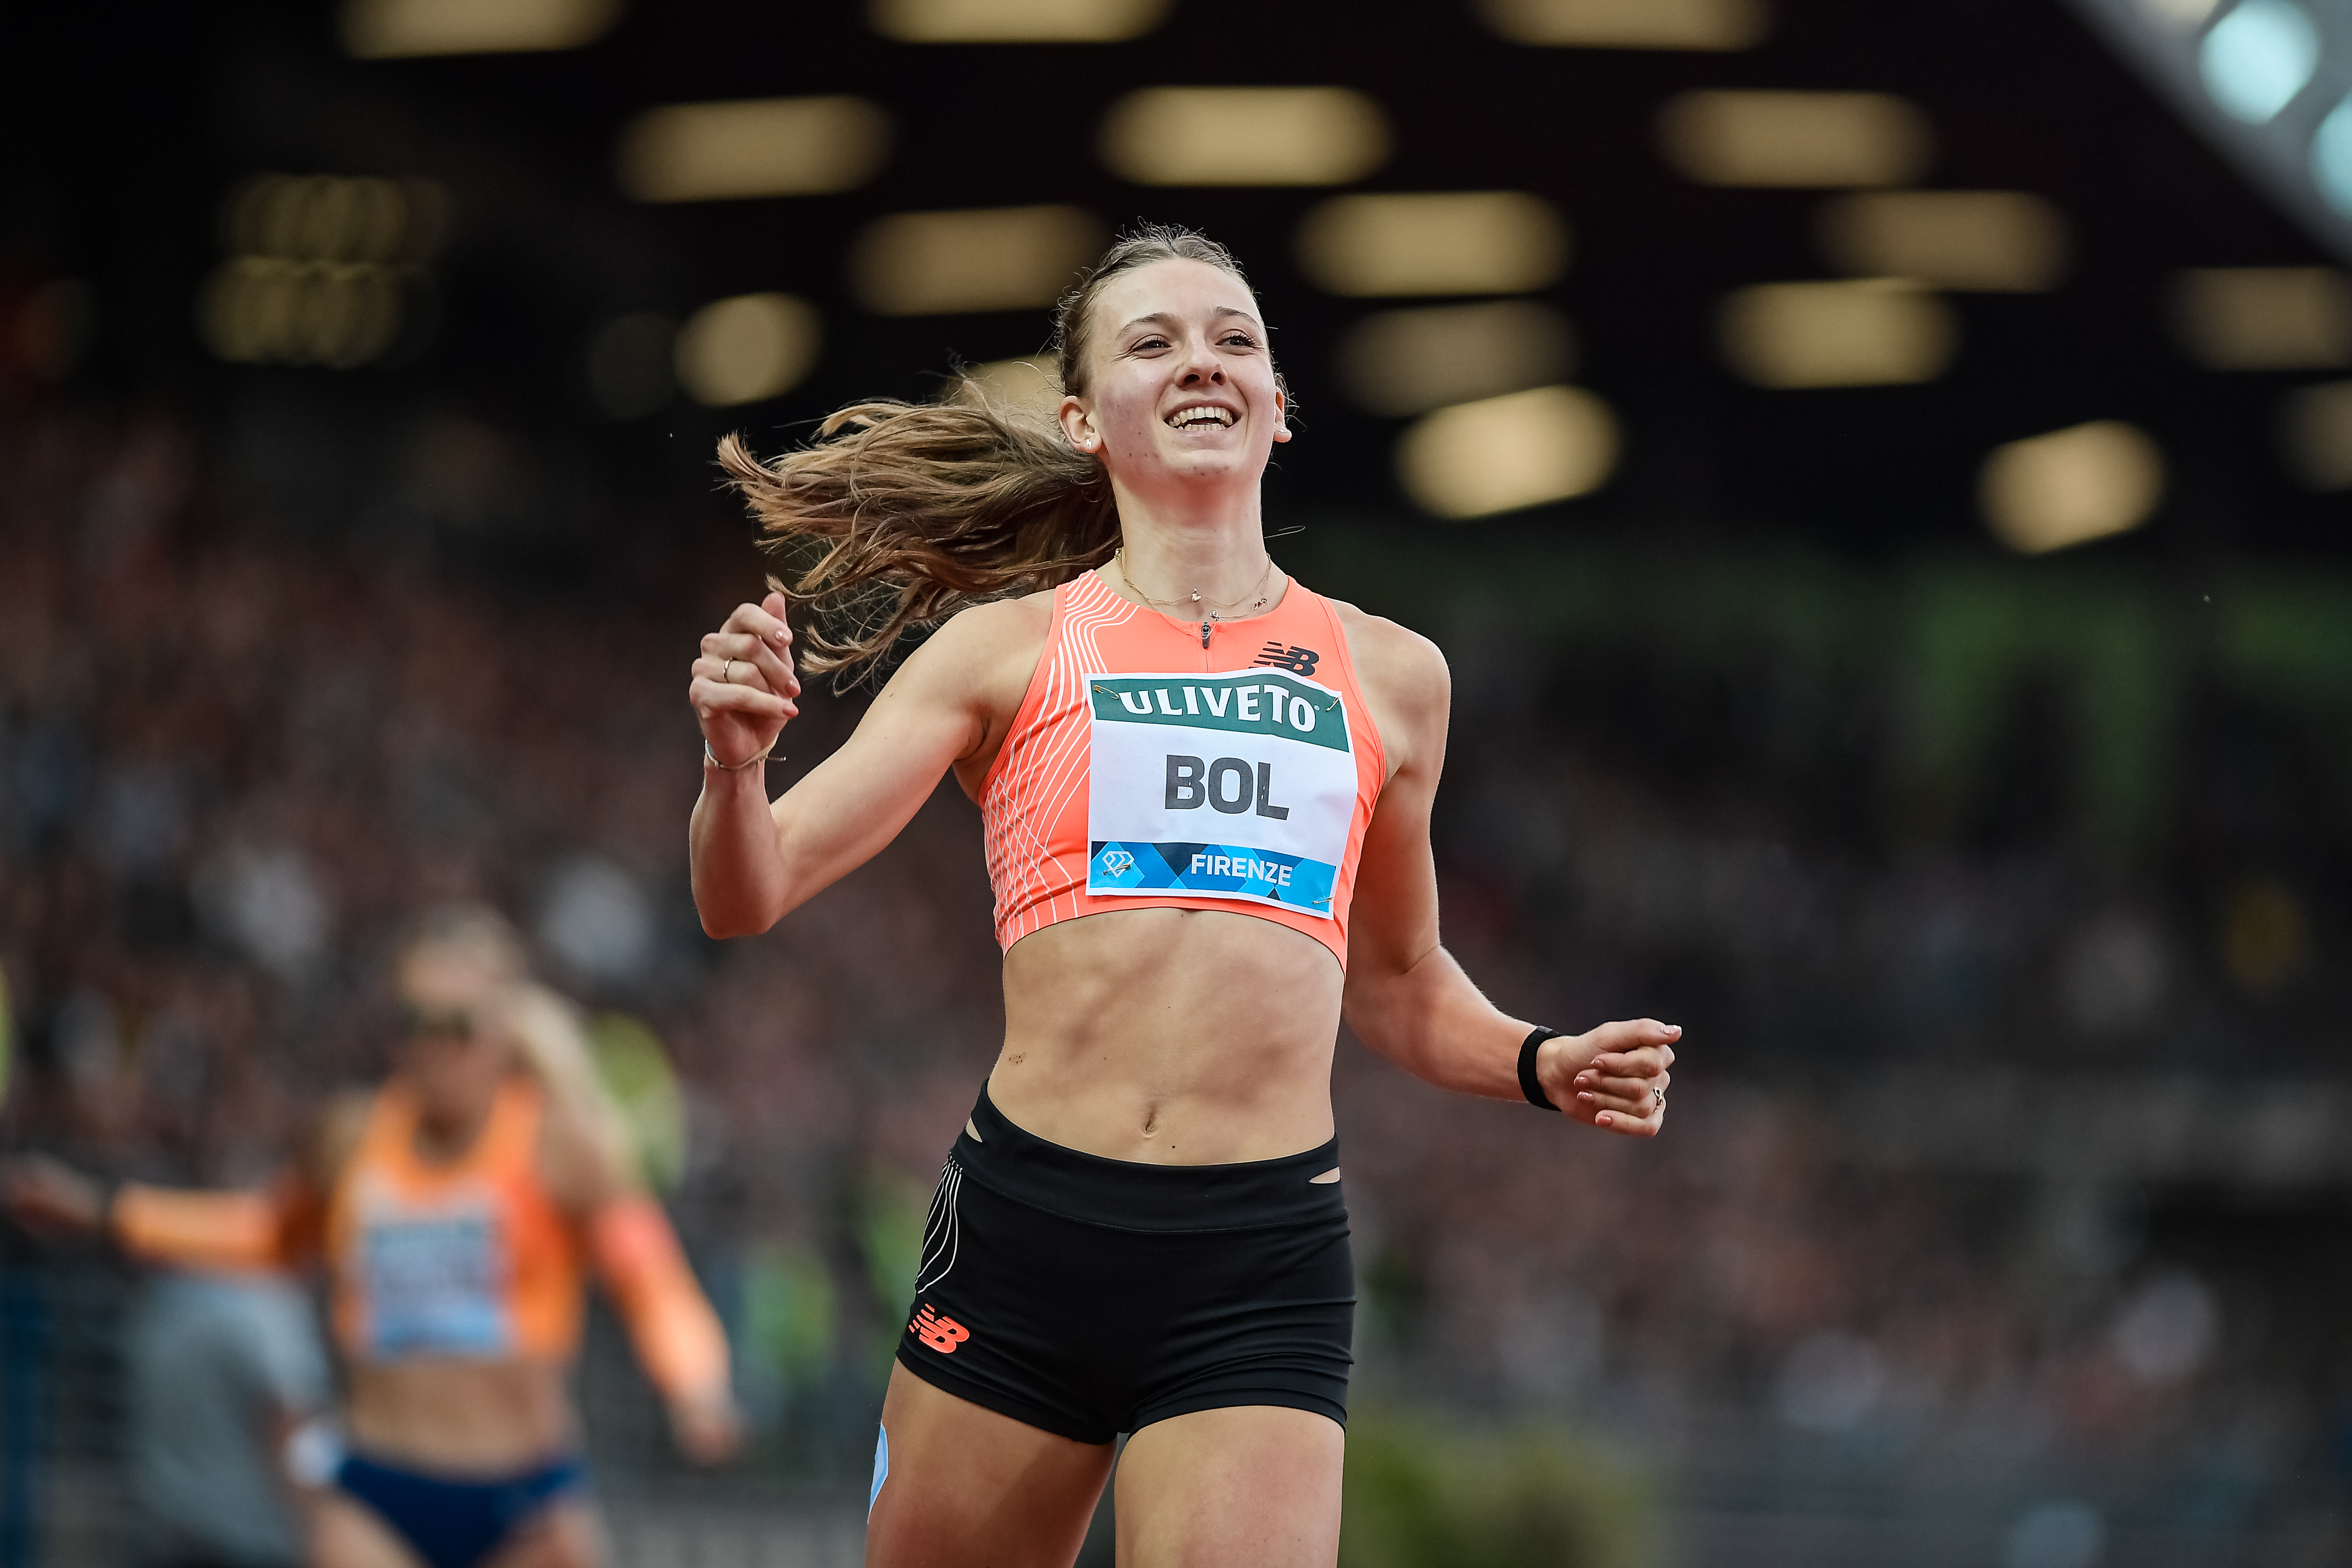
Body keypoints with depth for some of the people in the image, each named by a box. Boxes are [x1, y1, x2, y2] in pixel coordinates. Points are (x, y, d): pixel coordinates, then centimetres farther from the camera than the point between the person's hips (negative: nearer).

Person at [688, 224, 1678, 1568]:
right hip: (1024, 1233, 0)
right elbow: (749, 896, 2)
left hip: (1264, 1267, 1)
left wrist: (1540, 1066, 8)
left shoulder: (1389, 677, 13)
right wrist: (736, 765, -19)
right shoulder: (1010, 649, 7)